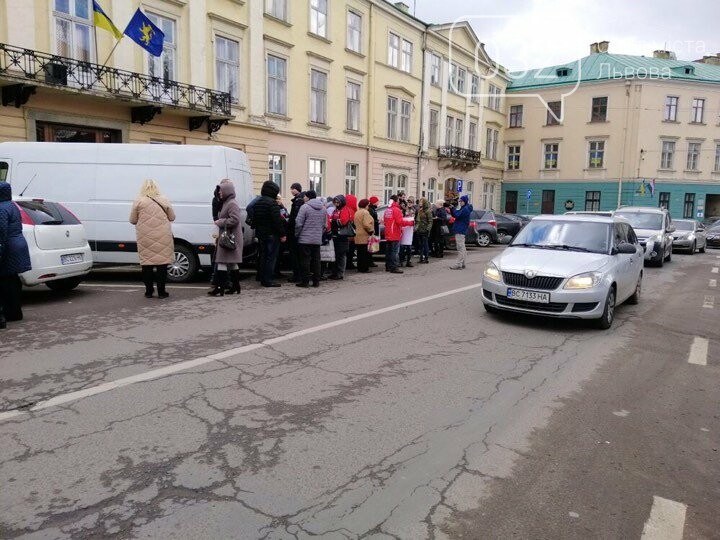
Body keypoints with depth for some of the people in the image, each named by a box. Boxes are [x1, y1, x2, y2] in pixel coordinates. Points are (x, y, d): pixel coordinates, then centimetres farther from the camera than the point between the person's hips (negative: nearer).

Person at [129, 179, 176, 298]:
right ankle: (161, 291, 5)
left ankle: (149, 291, 12)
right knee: (162, 263, 4)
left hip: (145, 238, 0)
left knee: (147, 264, 7)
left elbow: (133, 220, 3)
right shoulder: (164, 201, 1)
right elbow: (172, 217, 10)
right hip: (162, 238, 0)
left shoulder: (138, 201, -2)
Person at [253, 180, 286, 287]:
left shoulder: (257, 203, 12)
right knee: (271, 257, -4)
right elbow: (277, 220, -20)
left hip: (260, 233, 8)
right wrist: (282, 234, -16)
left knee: (264, 256, 14)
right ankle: (268, 280, -4)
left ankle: (263, 279, 18)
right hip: (272, 234, -8)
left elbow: (254, 219, 19)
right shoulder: (272, 203, -15)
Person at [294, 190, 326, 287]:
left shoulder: (305, 207, -10)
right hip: (318, 239, 6)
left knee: (305, 260, 0)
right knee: (316, 260, 9)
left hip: (305, 239, -5)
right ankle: (316, 281, 12)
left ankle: (305, 281, 2)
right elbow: (325, 225, 15)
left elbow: (298, 223, -11)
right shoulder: (323, 208, 11)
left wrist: (296, 234, 2)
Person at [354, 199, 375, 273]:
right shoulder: (365, 212, -13)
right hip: (365, 236, -9)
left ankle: (360, 268, 15)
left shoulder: (357, 213, 16)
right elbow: (366, 224, -20)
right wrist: (371, 230, -8)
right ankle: (364, 268, -3)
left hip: (358, 236, 9)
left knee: (360, 253, 11)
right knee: (365, 253, -4)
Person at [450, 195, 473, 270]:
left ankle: (459, 264, -10)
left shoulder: (465, 209, -13)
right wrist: (452, 209, 2)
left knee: (460, 248, -10)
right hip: (460, 230, 11)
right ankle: (462, 264, 20)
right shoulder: (463, 209, 19)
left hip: (460, 231, -11)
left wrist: (453, 208, -8)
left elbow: (457, 215, -20)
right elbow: (455, 215, 17)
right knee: (462, 248, 14)